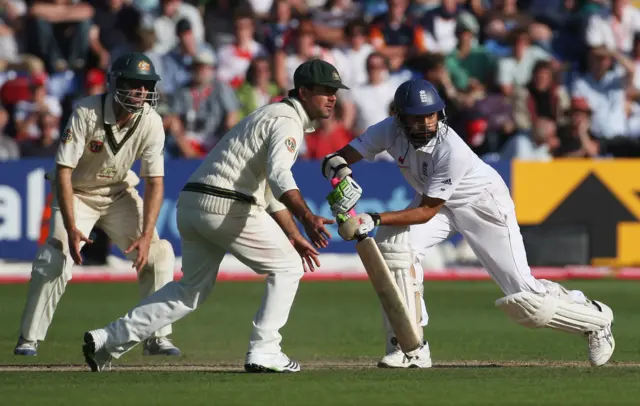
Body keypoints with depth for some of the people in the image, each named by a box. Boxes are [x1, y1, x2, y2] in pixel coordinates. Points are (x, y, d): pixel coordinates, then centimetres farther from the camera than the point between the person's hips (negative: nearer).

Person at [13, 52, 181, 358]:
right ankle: (29, 339, -12)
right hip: (76, 193, -4)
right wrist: (71, 228, -38)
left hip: (119, 194, 4)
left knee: (159, 253, -8)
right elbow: (63, 171, -28)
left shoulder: (151, 122, -18)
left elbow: (155, 181, -16)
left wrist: (146, 235, -27)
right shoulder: (85, 114, -28)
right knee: (56, 257, -21)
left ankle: (157, 337, 5)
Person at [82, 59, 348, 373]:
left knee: (193, 288, 17)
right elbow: (280, 176, -28)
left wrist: (294, 236, 29)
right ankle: (263, 352, 0)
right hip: (225, 206, -10)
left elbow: (270, 190, 31)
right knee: (287, 267, 4)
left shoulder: (271, 117, 25)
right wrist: (307, 217, -41)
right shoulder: (287, 122, -8)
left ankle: (109, 340, 11)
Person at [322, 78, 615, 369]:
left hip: (485, 203, -5)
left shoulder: (451, 150, -37)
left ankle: (595, 318, 21)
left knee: (522, 298, -9)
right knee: (393, 242, -23)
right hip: (439, 203, 5)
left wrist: (375, 220, -43)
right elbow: (335, 159, -21)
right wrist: (338, 167, -46)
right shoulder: (390, 131, -22)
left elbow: (427, 211, -32)